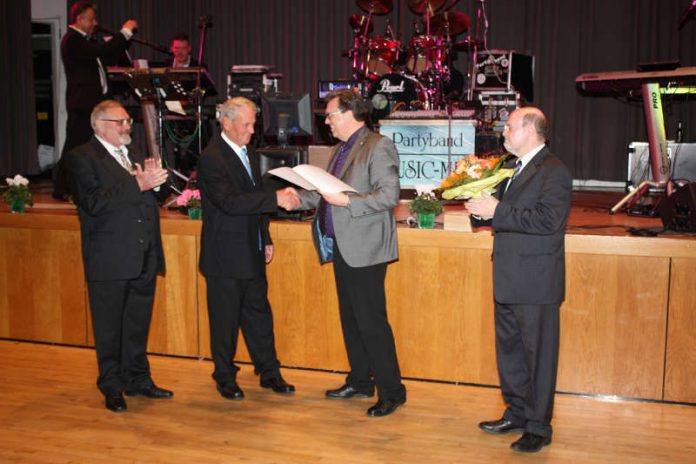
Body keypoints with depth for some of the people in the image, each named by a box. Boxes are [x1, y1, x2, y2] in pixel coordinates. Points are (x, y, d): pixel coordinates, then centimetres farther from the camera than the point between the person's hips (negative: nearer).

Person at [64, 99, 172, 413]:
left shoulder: (134, 155, 17)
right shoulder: (81, 158, -6)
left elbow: (160, 194, 15)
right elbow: (94, 203, -19)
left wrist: (155, 180, -7)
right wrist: (138, 185, -23)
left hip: (143, 257, 6)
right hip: (110, 258, -6)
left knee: (138, 323, 15)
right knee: (109, 327, 6)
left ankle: (138, 380, 28)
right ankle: (112, 387, 19)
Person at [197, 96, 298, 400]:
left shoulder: (246, 150, 12)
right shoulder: (211, 159, -17)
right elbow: (230, 202, -29)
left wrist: (266, 239, 16)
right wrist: (276, 199, -33)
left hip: (251, 253, 8)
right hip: (225, 256, -8)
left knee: (259, 315, 14)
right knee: (225, 319, 6)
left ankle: (269, 373, 25)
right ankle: (225, 378, 21)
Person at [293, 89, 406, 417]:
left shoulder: (378, 147, -11)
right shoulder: (340, 150, 17)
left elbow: (390, 195, -20)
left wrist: (346, 201, -24)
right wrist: (299, 198, 11)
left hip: (364, 250, -9)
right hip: (341, 248, 9)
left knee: (371, 322, -6)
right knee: (350, 319, 17)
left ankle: (391, 392, 5)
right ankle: (360, 381, 30)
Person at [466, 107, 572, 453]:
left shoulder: (553, 171, -13)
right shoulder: (515, 168, 15)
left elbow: (547, 219, -25)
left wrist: (497, 211, -22)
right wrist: (483, 204, -1)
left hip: (536, 282, -9)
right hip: (508, 281, 9)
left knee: (538, 355, 2)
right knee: (508, 350, 18)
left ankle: (538, 427, 13)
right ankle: (517, 414, 32)